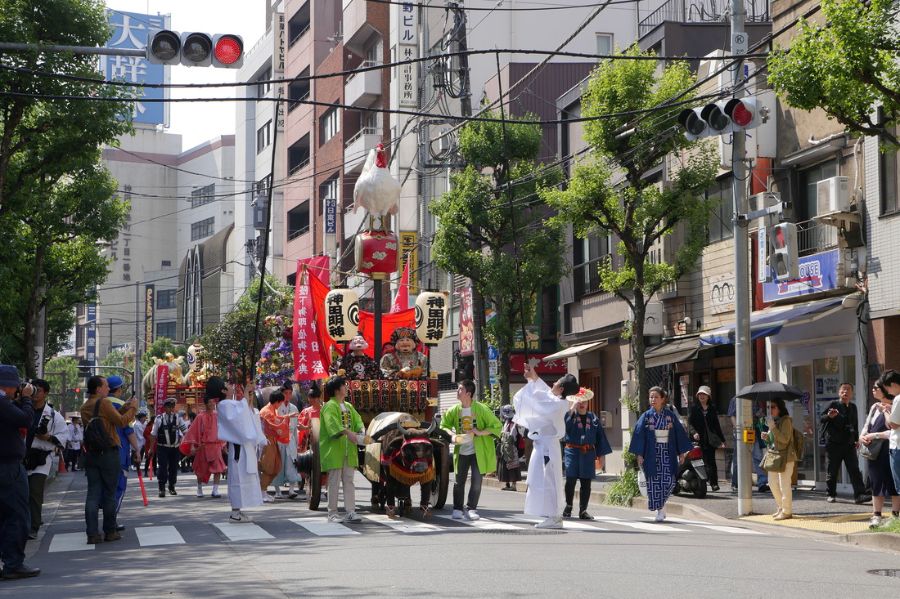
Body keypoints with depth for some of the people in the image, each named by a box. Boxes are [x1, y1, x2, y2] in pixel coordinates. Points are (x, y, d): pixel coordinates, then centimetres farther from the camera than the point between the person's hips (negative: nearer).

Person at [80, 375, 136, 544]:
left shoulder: (84, 408, 12)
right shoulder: (104, 403, -10)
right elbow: (121, 421, -12)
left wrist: (124, 408, 15)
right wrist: (132, 408, 1)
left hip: (91, 453, 6)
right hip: (108, 454, -6)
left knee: (93, 494, 2)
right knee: (109, 494, 4)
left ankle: (92, 534, -3)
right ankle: (110, 531, 10)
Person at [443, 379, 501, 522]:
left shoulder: (481, 409, -11)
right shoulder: (454, 410, 0)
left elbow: (496, 426, -7)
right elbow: (444, 426, 12)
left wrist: (480, 432, -19)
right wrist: (453, 436, -8)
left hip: (478, 452, -3)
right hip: (461, 451, 3)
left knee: (477, 482, -3)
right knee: (459, 481, 4)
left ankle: (471, 509, 7)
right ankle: (457, 509, 14)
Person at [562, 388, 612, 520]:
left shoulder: (593, 418, 11)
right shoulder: (569, 415, 3)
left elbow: (600, 436, 11)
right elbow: (564, 426, -18)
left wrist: (602, 454, 5)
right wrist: (572, 410, -19)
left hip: (588, 453, 3)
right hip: (572, 451, -3)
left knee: (586, 483, 5)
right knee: (571, 480, -6)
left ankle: (583, 510, 13)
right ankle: (568, 507, 14)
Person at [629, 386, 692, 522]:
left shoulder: (670, 415, 4)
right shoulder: (646, 416, 1)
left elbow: (679, 433, 8)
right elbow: (639, 435, 0)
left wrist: (681, 453, 5)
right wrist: (639, 455, -7)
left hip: (668, 453, 1)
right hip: (652, 454, -1)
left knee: (669, 481, -7)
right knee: (654, 482, -2)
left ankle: (661, 504, 16)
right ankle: (659, 510, 8)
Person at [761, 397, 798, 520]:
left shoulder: (786, 420, -11)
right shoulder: (773, 421, 15)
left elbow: (785, 439, -20)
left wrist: (773, 428, -25)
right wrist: (766, 437, 2)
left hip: (785, 456, -9)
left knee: (784, 485, -7)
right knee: (772, 482, 13)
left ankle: (787, 511, 0)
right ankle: (781, 508, 26)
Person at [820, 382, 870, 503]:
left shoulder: (853, 407, 14)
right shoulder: (833, 405, -1)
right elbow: (821, 420, -3)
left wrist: (857, 439, 18)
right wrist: (829, 416, -23)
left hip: (849, 444, 4)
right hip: (834, 443, -4)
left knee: (854, 470, -6)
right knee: (832, 471, 3)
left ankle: (859, 495, -11)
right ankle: (831, 494, 15)